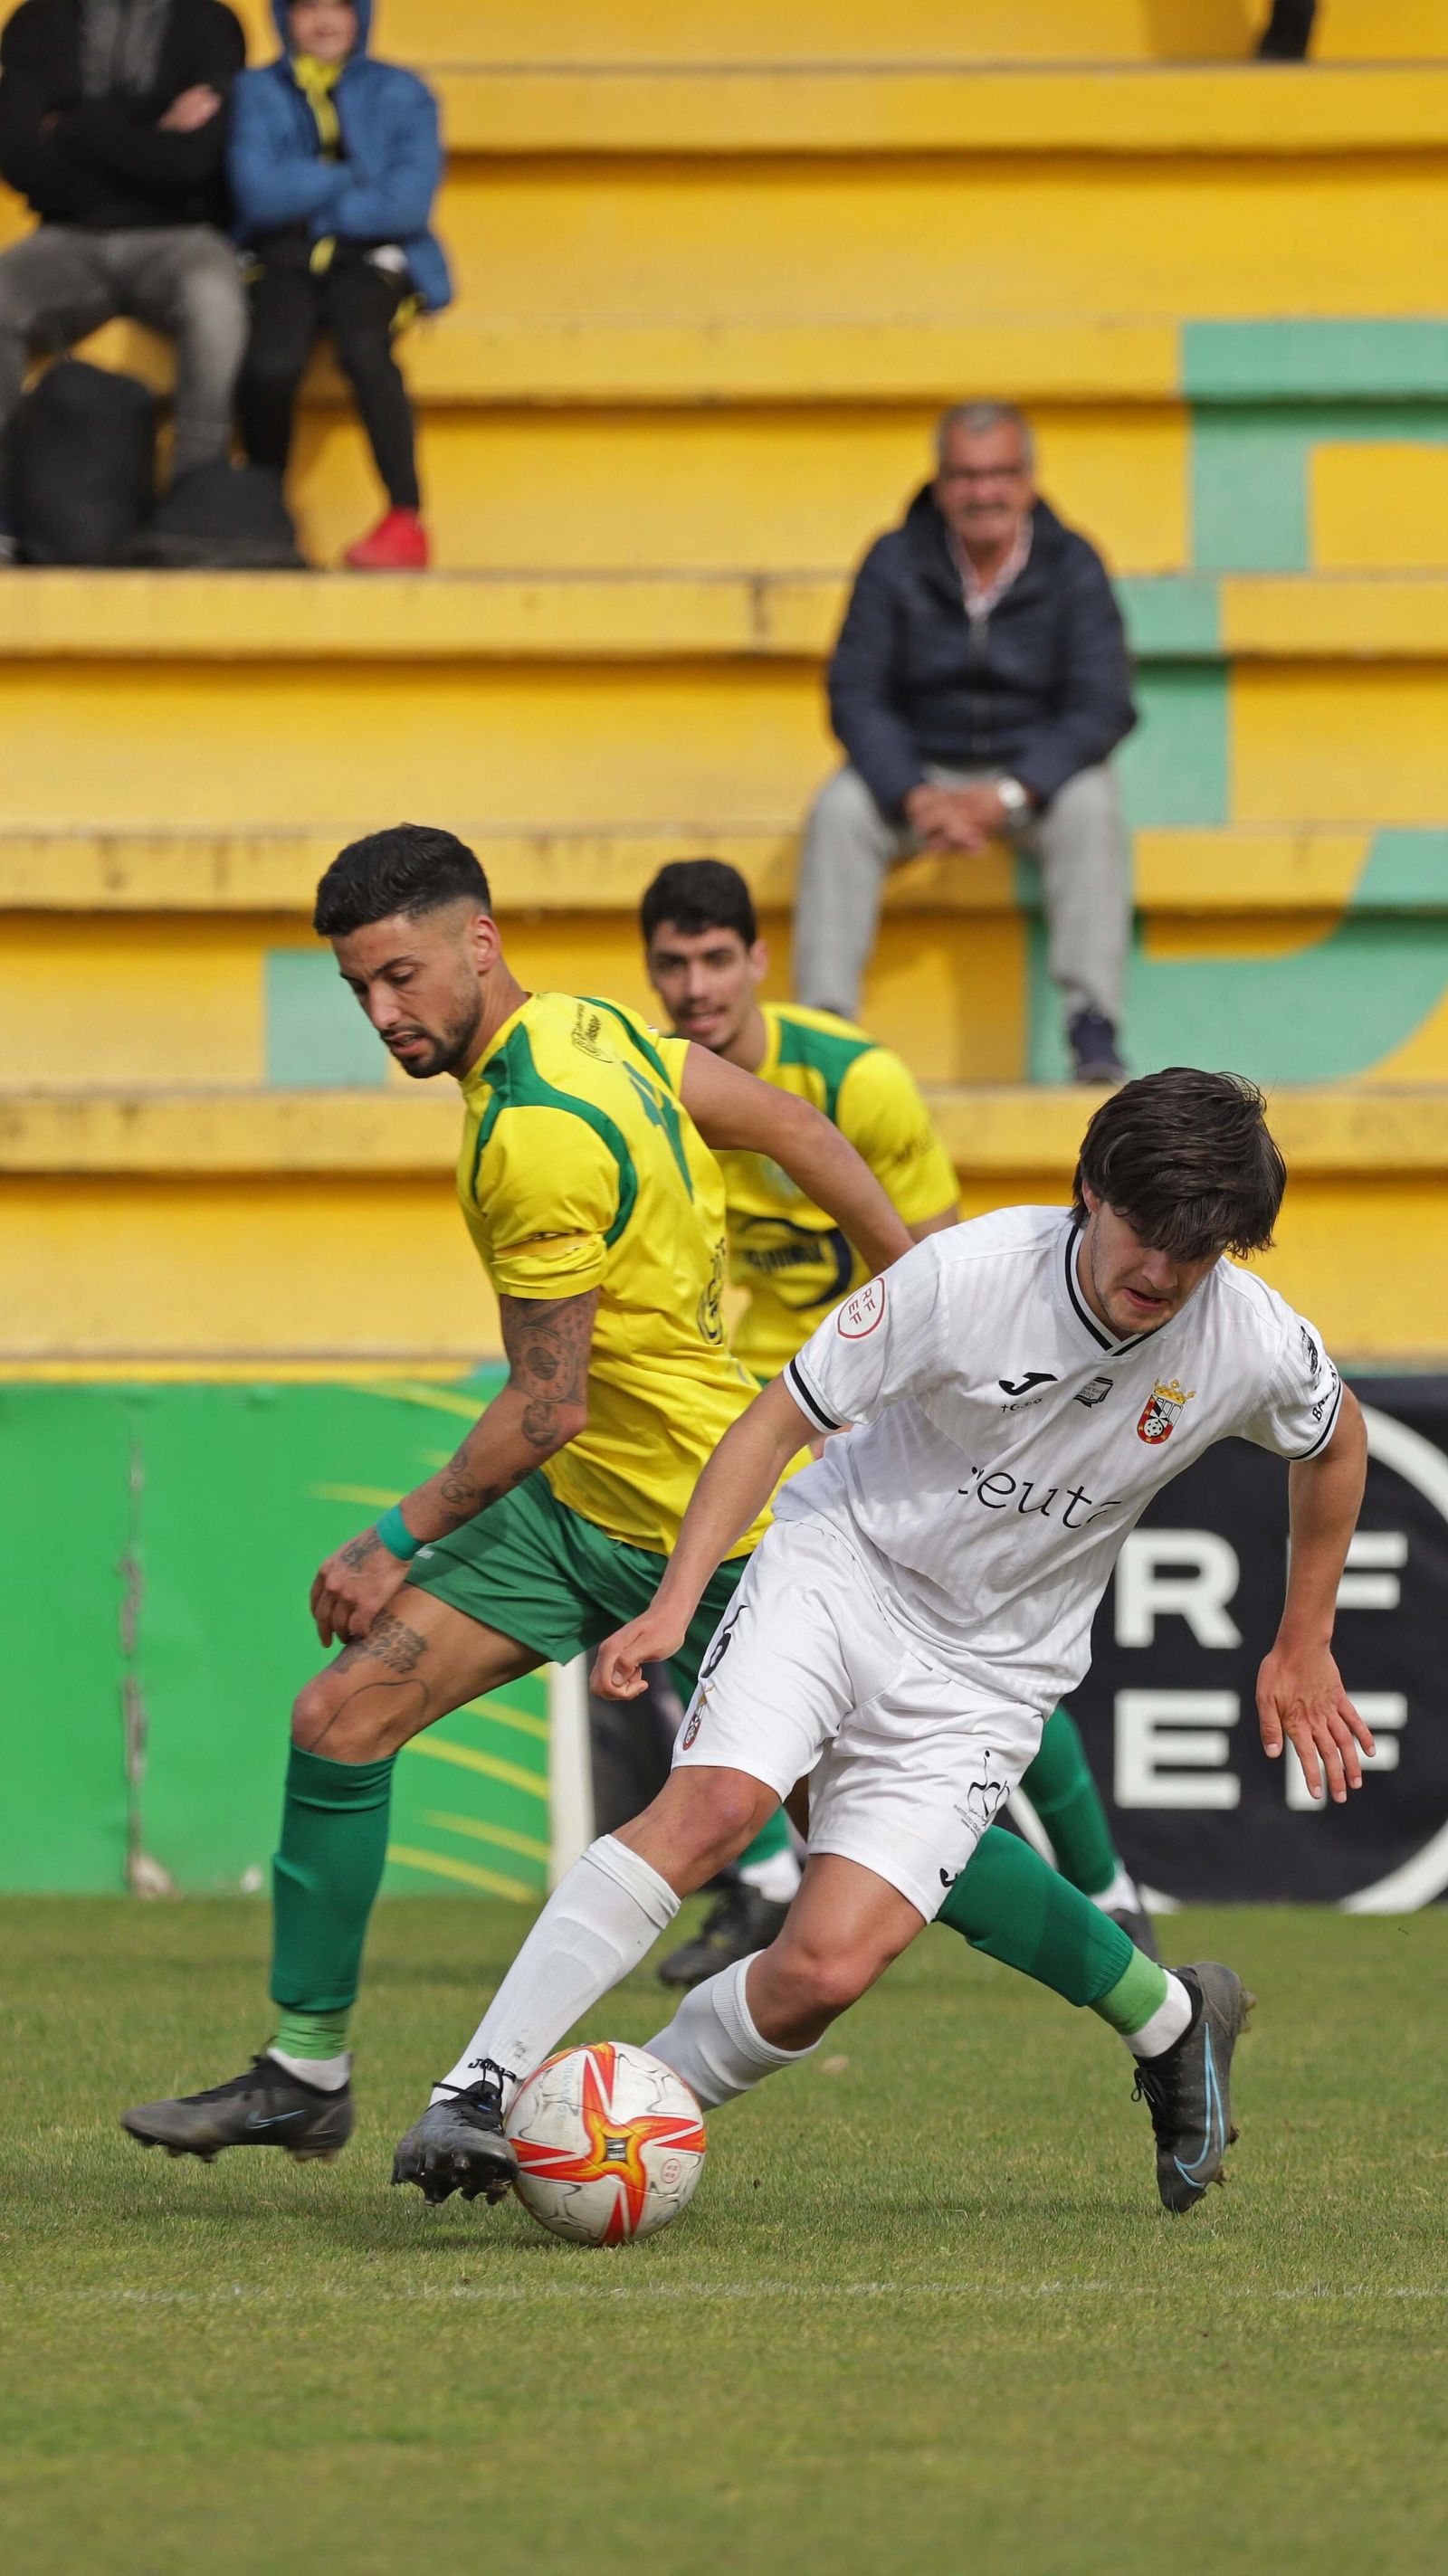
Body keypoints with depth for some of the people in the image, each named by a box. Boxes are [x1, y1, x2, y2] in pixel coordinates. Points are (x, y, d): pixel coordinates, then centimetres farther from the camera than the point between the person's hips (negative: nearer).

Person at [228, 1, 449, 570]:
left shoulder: (401, 94, 10)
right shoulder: (257, 93, 11)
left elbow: (408, 203, -5)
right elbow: (259, 192, -6)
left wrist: (307, 195, -2)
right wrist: (352, 179, -3)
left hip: (374, 261, -1)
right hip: (284, 266, 1)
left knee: (363, 346, -36)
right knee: (270, 362, -32)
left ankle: (406, 518, -33)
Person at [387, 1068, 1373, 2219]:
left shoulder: (1260, 1349, -12)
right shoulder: (969, 1273, -20)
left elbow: (1336, 1442, 12)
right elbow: (778, 1420, -10)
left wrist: (1304, 1648, 19)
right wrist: (674, 1603, -18)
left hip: (984, 1676, 2)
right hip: (843, 1567, -2)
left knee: (825, 1972, -17)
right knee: (713, 1803, -30)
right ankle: (476, 2097, -29)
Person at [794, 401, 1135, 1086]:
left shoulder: (1072, 567, -7)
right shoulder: (895, 562, -5)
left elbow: (1103, 708, -13)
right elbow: (856, 696, -8)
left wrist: (1007, 796, -26)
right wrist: (915, 797, -25)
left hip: (1037, 771, -1)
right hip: (920, 767, 1)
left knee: (1091, 807, -32)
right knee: (840, 809, -27)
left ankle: (1094, 1030, -36)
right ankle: (822, 1022, -29)